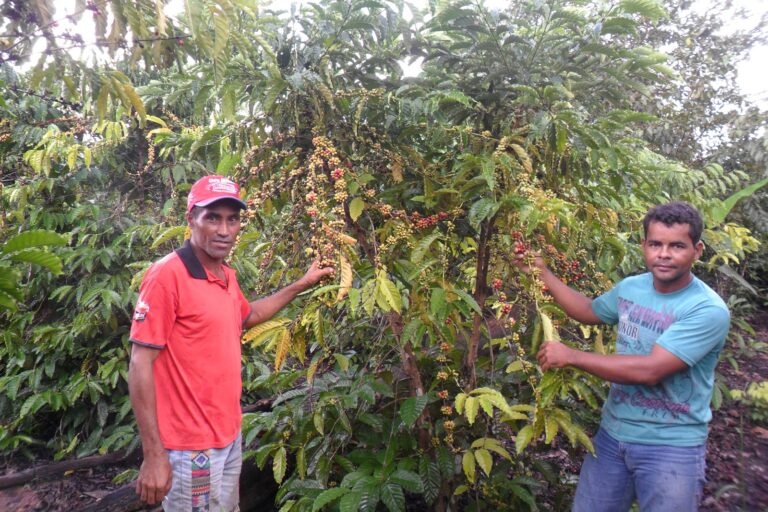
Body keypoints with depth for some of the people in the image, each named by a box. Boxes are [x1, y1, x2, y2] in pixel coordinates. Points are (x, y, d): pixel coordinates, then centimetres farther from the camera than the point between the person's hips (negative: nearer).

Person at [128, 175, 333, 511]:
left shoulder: (227, 275, 5)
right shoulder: (167, 275, -19)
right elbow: (140, 366, -20)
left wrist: (301, 285, 22)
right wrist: (153, 455, -22)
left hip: (230, 435, 8)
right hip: (192, 448, -8)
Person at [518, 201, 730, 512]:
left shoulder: (708, 310, -21)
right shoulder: (630, 288, -1)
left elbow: (649, 370, -29)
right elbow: (589, 311, 19)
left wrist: (571, 356, -23)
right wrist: (541, 273, 13)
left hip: (671, 448, -5)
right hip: (612, 433, 6)